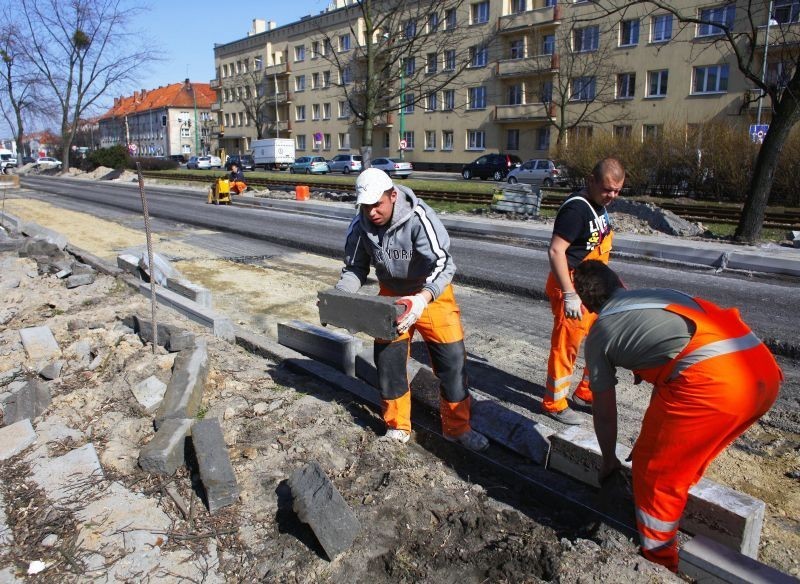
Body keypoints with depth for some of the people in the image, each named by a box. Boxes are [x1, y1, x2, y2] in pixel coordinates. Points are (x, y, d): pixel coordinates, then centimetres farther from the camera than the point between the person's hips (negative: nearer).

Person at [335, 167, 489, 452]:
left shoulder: (419, 217, -29)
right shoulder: (360, 225, -14)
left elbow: (443, 262, -36)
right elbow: (354, 268, -2)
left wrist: (423, 298, -53)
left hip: (432, 293, -3)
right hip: (391, 295, 4)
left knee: (452, 359, -3)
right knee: (387, 359, 4)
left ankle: (457, 428, 18)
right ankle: (397, 427, 25)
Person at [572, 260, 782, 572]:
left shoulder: (599, 334, 13)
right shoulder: (661, 293, 30)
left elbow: (604, 412, 21)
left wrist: (609, 462, 41)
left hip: (711, 382, -8)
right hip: (766, 371, 8)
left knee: (654, 470, 16)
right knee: (688, 460, 29)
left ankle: (658, 561, 32)